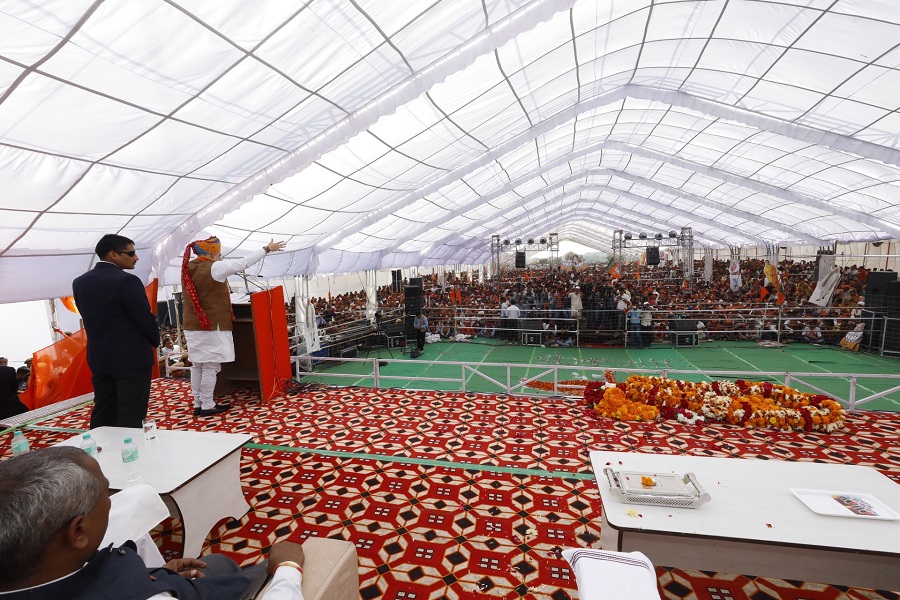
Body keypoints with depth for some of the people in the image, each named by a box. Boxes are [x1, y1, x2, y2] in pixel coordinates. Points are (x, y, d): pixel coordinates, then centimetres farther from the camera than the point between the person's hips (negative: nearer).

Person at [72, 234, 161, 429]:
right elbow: (145, 318, -14)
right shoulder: (126, 280, -17)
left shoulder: (79, 282, 7)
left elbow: (87, 317, 11)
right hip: (132, 358, -7)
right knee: (130, 420, 0)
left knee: (102, 417, 17)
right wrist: (155, 342, 4)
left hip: (98, 358, 8)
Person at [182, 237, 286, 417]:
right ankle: (207, 406, 6)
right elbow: (244, 262, -13)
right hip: (212, 326, -8)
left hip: (193, 326, 8)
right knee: (210, 366, -1)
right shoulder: (215, 268, -15)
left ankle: (198, 404, 21)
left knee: (197, 365, 13)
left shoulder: (187, 268, 8)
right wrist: (267, 248, -5)